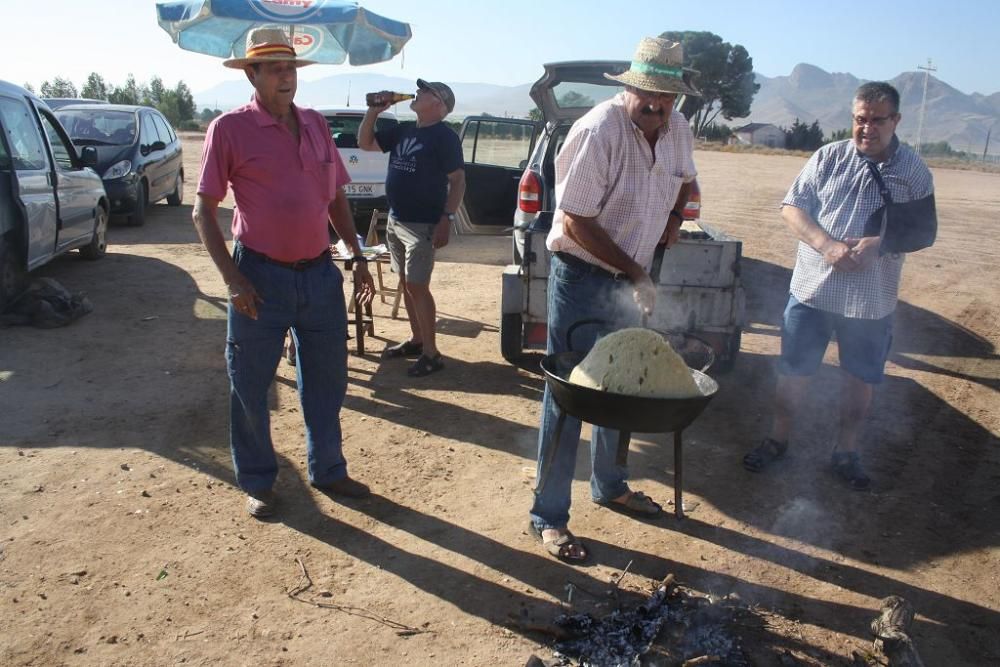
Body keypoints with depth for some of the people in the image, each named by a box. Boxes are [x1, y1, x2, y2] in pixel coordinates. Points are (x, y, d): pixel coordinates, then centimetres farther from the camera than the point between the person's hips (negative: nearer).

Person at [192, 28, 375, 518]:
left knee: (328, 380, 14)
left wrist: (357, 255, 9)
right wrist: (232, 278, -15)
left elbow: (336, 197, 16)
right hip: (262, 276, -4)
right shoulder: (230, 128, -6)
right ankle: (257, 483, 26)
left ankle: (327, 470, 32)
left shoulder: (315, 124, 9)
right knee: (250, 387, 7)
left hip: (320, 274, 5)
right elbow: (203, 210, -6)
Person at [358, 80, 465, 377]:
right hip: (395, 220, 8)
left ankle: (430, 353, -1)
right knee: (406, 284, 13)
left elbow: (458, 180, -12)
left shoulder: (444, 136, -9)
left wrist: (447, 219, -20)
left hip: (423, 224, -8)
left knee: (417, 286, -9)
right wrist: (374, 110, 6)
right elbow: (365, 143, 19)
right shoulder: (402, 130, 13)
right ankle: (416, 340, 26)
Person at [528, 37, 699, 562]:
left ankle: (609, 486, 38)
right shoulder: (598, 131, -22)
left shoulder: (677, 130, 1)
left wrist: (674, 215, 3)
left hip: (629, 279, 7)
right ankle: (548, 515, 9)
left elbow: (684, 179, 24)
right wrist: (635, 271, -20)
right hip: (581, 276, -7)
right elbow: (576, 221, -22)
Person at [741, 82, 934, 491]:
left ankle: (846, 451, 31)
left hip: (872, 300, 1)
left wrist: (878, 243, -19)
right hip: (812, 289, 0)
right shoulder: (829, 157, -1)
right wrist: (827, 245, -19)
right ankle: (778, 440, 27)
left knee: (860, 379, 12)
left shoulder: (914, 172, 0)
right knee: (793, 372, 9)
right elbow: (791, 208, -3)